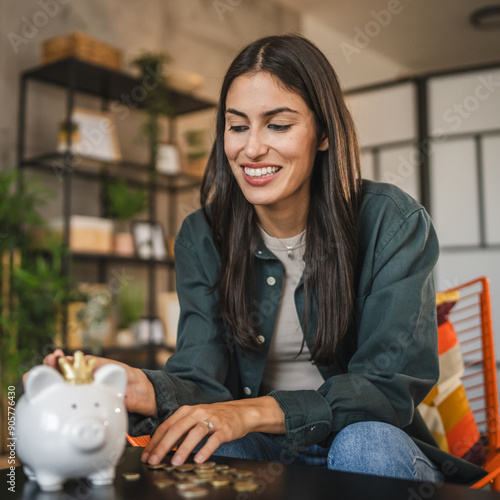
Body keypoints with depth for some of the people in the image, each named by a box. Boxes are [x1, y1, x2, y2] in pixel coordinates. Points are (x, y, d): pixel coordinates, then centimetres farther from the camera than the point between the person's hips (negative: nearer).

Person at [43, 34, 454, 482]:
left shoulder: (393, 224, -14)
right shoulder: (202, 238, -5)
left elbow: (390, 386, -18)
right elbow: (202, 380, -14)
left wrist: (255, 411, -32)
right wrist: (146, 390, -39)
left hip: (376, 443, 0)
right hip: (264, 451, 1)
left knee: (366, 443, -33)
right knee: (214, 449, -32)